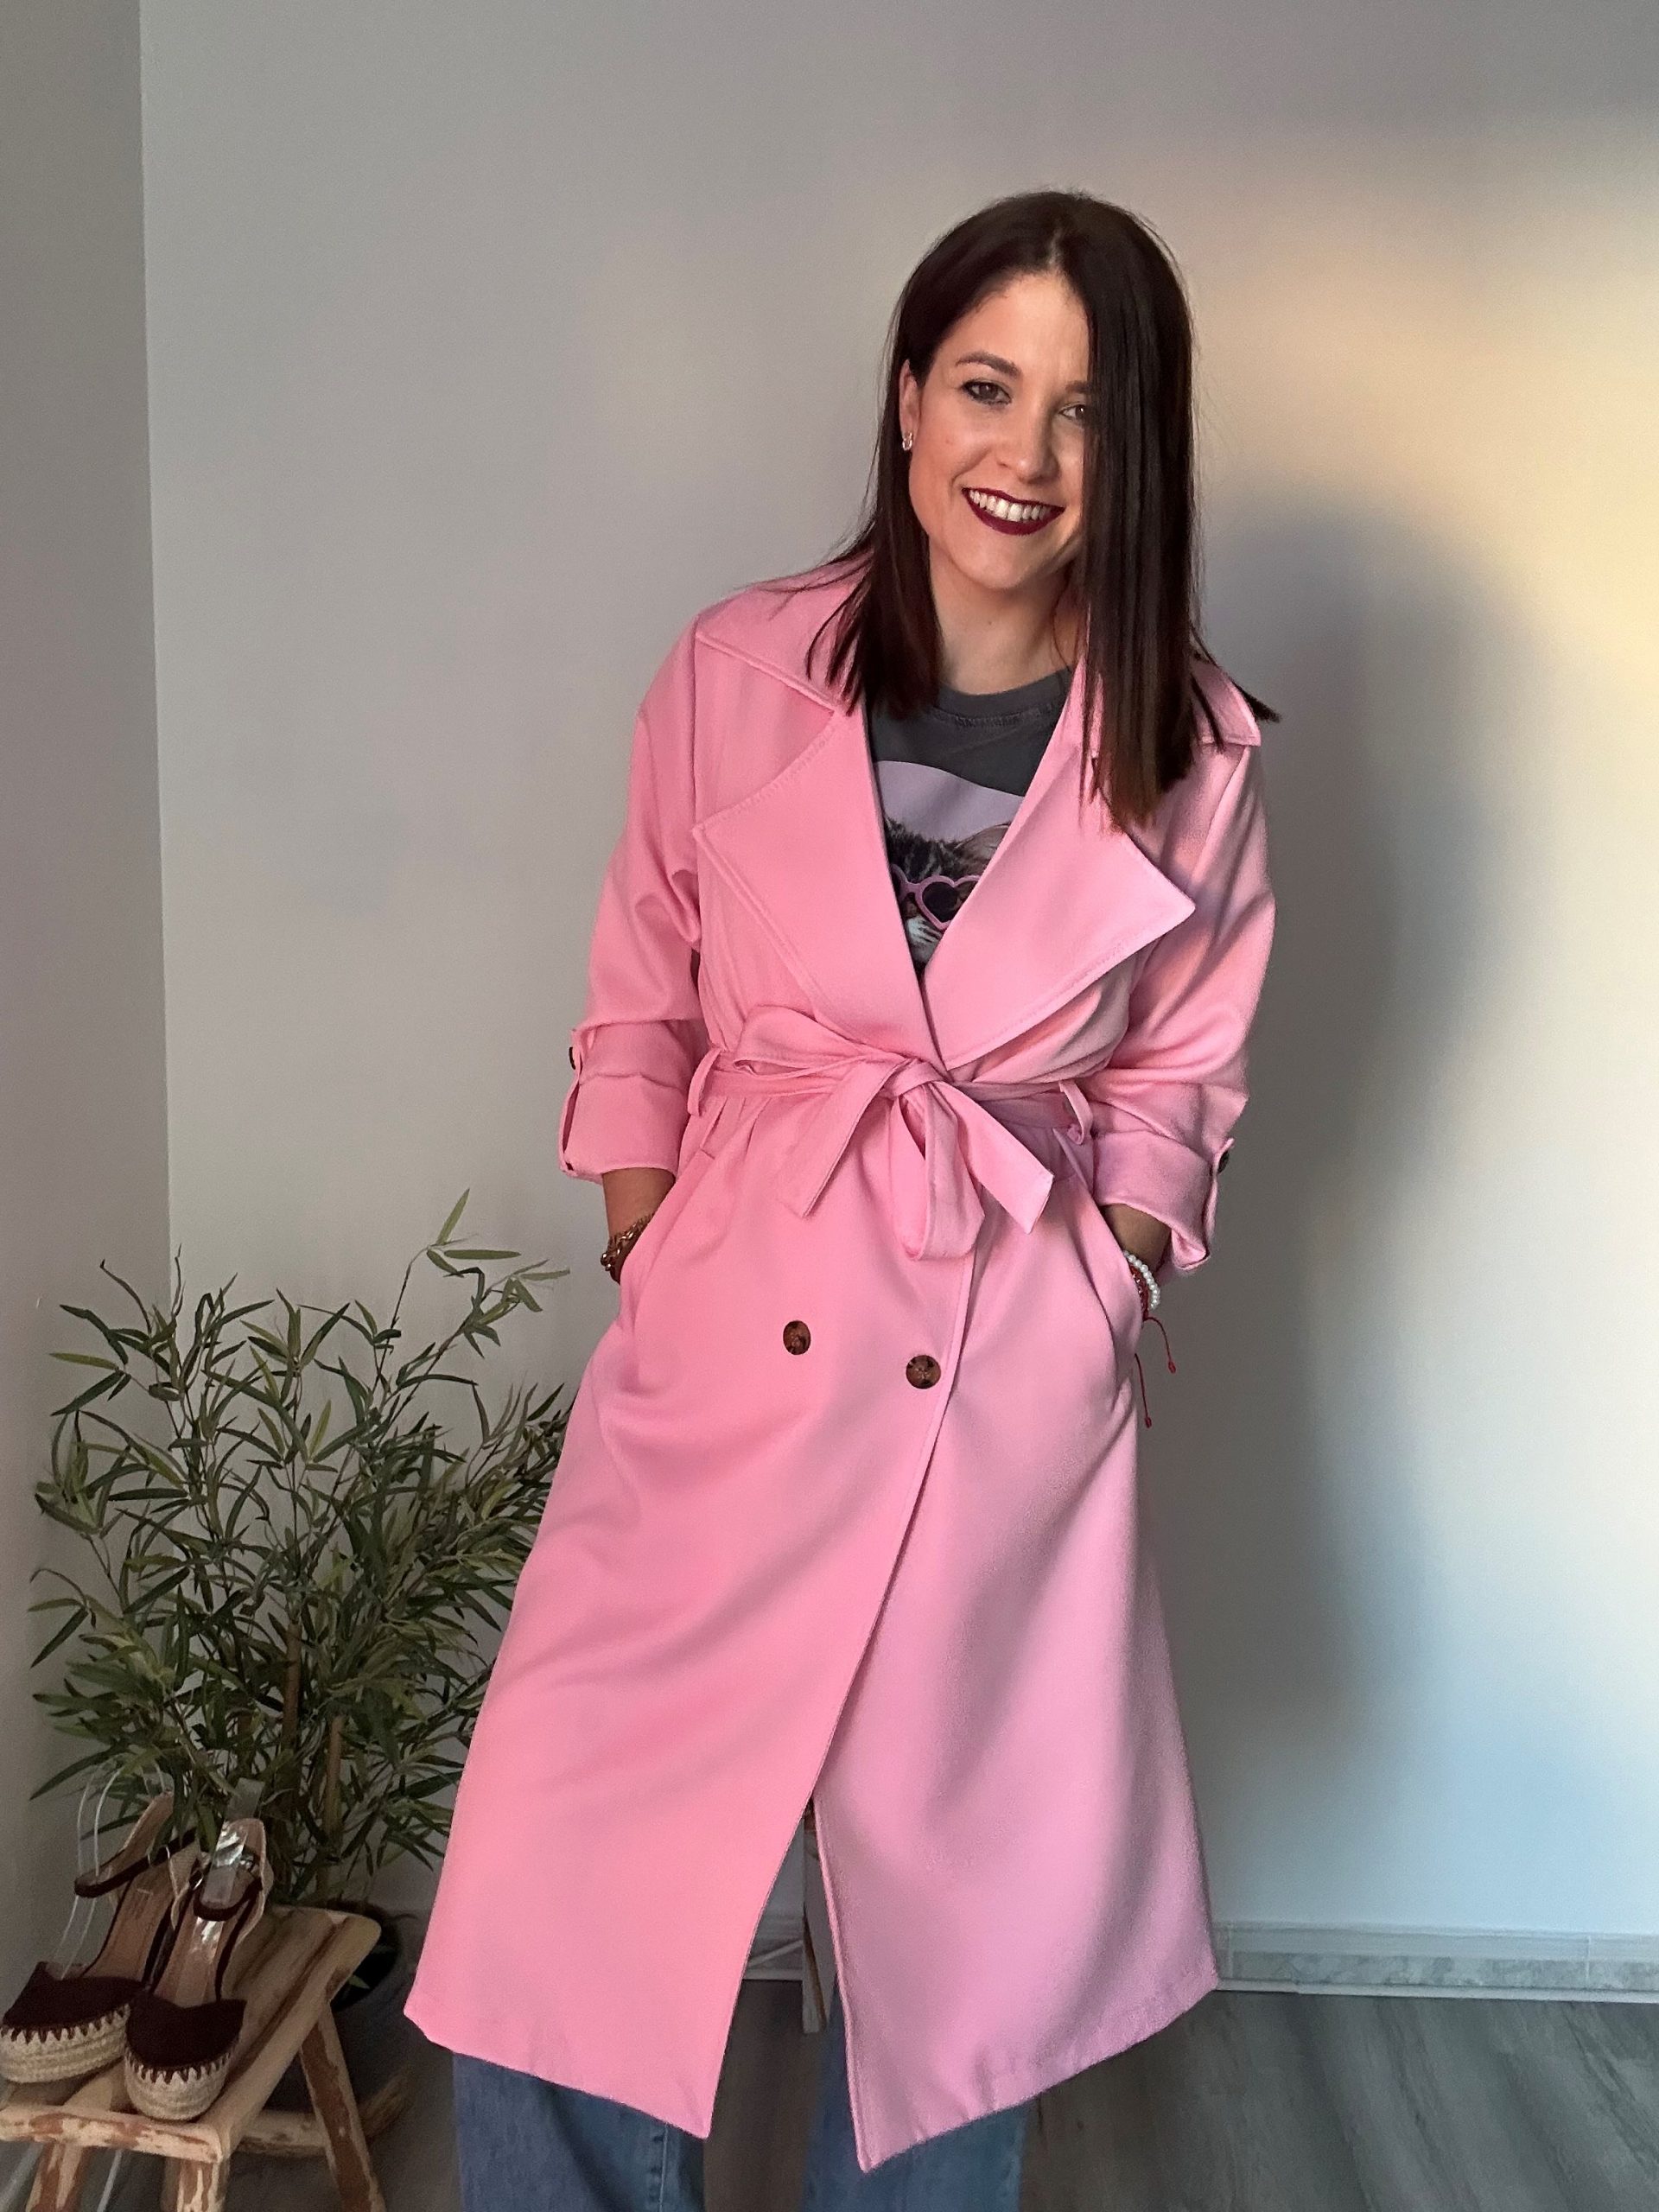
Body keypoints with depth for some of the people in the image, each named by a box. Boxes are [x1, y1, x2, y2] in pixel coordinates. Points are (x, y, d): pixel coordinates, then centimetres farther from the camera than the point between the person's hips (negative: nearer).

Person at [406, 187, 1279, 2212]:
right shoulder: (738, 672, -1)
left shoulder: (1196, 753, -1)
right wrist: (646, 1253, 1)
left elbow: (1175, 1085, 10)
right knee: (552, 1904, -1)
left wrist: (1101, 1296, 0)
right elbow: (641, 1007, 8)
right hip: (727, 1351, 0)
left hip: (1012, 1384, 1)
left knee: (966, 1930, 13)